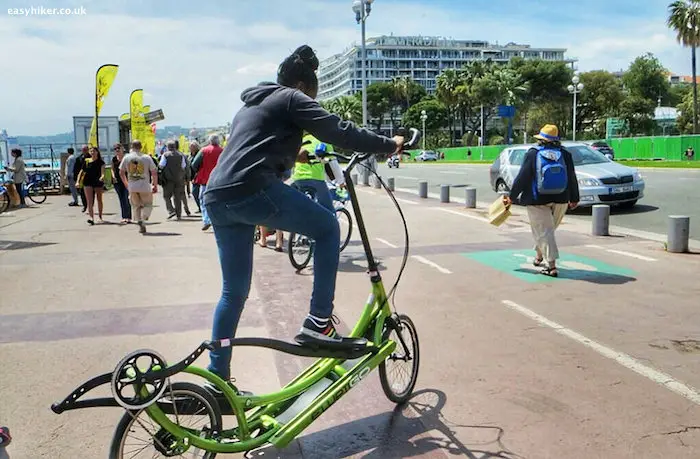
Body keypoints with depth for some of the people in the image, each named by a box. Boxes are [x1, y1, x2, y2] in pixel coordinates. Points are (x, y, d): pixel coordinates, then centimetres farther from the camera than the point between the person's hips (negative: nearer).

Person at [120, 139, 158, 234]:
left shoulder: (126, 158, 3)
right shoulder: (147, 157, -4)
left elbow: (121, 172, 8)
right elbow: (154, 173, -3)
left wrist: (126, 184, 21)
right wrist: (155, 185, 7)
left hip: (132, 187, 2)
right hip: (145, 187, -2)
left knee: (136, 206, 15)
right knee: (148, 204, 14)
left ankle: (140, 222, 3)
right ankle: (143, 219, -10)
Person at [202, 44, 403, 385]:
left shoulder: (249, 106, 33)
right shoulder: (291, 98, 8)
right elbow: (337, 131, -2)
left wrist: (297, 153, 53)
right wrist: (388, 145, 6)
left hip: (217, 197, 9)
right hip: (251, 189, -9)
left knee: (234, 291, 16)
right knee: (328, 228, 7)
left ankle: (217, 379, 21)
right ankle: (318, 322, 1)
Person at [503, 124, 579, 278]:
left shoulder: (532, 154, -7)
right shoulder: (565, 154, 3)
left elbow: (521, 178, -7)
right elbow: (572, 179, 8)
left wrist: (512, 197, 2)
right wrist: (574, 199, 19)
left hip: (537, 201, -4)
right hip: (560, 201, 4)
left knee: (543, 232, -1)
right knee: (547, 230, 20)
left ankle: (551, 265, -7)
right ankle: (539, 257, 34)